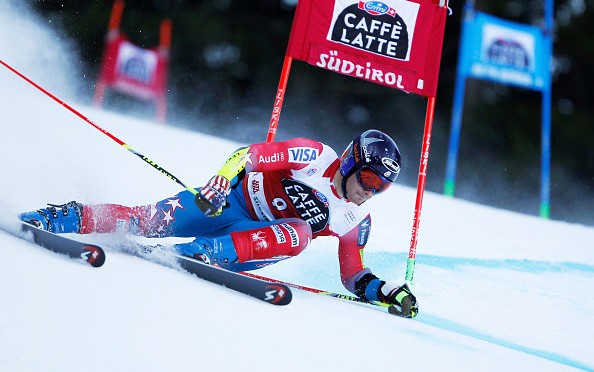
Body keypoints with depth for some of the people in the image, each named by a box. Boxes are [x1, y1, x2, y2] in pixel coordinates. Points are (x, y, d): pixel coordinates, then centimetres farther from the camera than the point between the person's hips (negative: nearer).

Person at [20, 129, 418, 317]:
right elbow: (250, 154, -21)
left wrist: (388, 291, -15)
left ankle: (201, 252, -37)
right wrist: (221, 181, -39)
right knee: (155, 219, -22)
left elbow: (354, 277, 4)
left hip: (256, 242, 3)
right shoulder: (314, 156, -16)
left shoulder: (356, 222, -3)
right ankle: (66, 219, -6)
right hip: (230, 200, -2)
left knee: (298, 234, -30)